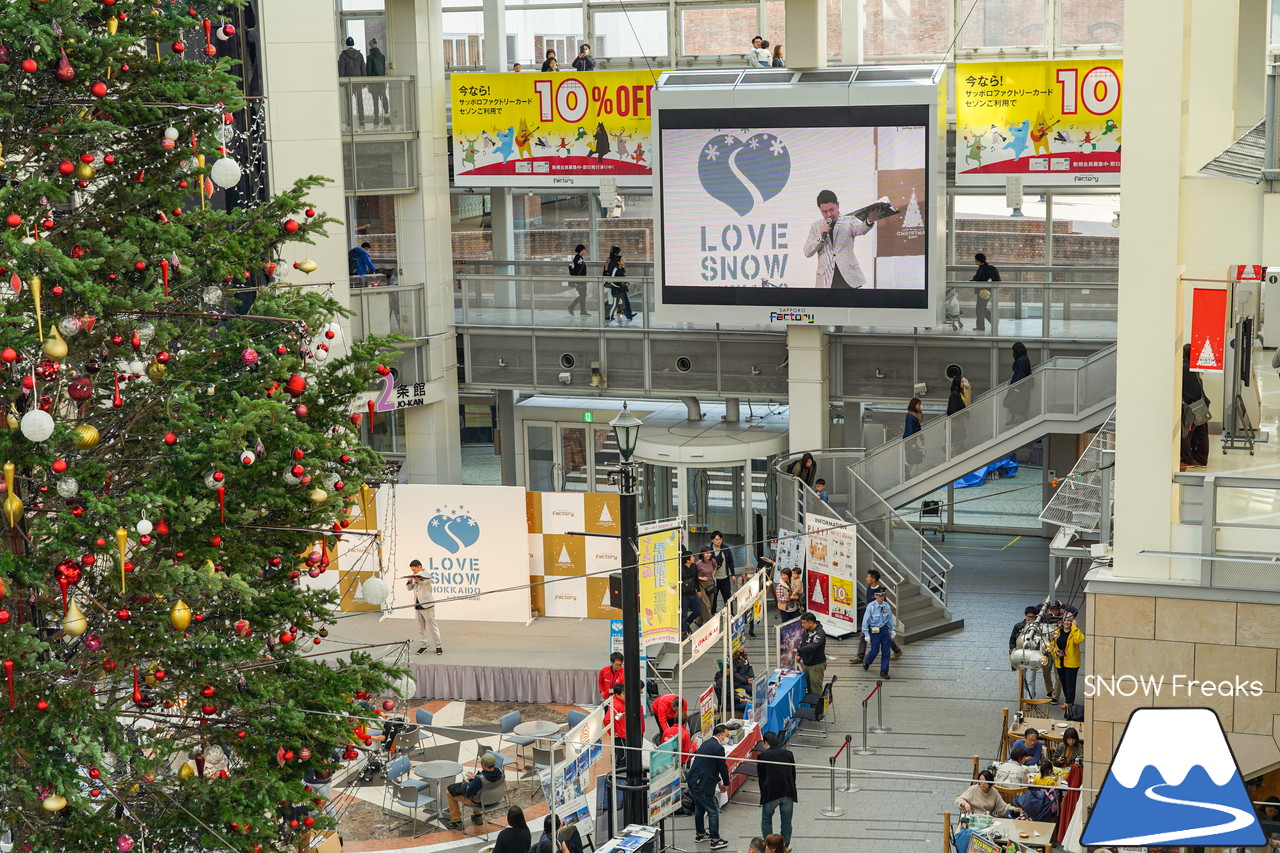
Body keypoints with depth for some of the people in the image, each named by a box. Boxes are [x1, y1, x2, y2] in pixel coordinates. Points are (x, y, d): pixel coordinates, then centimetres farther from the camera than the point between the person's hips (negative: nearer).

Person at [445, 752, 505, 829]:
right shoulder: (500, 772, -21)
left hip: (477, 801, -6)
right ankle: (477, 817, 41)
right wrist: (476, 777, 1)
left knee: (450, 790, 14)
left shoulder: (479, 780, -40)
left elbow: (468, 794, -25)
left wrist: (466, 783, -6)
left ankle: (456, 821, 26)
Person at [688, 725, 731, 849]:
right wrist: (726, 783, 7)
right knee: (713, 811, 0)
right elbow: (723, 767, -10)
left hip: (692, 782, 10)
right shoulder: (718, 748, -16)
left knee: (699, 808, 25)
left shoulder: (706, 743, 13)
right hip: (703, 785, -10)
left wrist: (718, 780, 21)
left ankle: (700, 834, 39)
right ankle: (715, 840, 4)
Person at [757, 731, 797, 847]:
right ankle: (785, 845, 20)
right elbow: (793, 774, 12)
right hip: (788, 793, 2)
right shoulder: (788, 754, 6)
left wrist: (763, 793, 14)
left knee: (766, 821, 15)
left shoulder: (762, 756, -2)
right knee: (786, 822, 14)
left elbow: (761, 777, 3)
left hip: (770, 793, -2)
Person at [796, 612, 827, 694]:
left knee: (815, 689, -3)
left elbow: (812, 646, -33)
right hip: (806, 664, 8)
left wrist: (798, 650, -27)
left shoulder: (820, 633, -21)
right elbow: (802, 643, 19)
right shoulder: (806, 631, 6)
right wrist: (799, 655, 5)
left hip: (817, 665, -8)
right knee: (808, 686, 15)